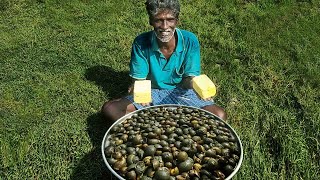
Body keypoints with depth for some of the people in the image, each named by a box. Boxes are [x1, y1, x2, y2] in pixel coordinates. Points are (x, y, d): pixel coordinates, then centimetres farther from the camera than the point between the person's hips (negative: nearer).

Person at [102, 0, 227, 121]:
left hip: (181, 92, 1)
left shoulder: (189, 41, -16)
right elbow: (139, 79, -13)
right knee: (109, 109, -20)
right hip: (152, 93, 0)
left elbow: (189, 78, -11)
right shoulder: (141, 43, -17)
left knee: (220, 115, -24)